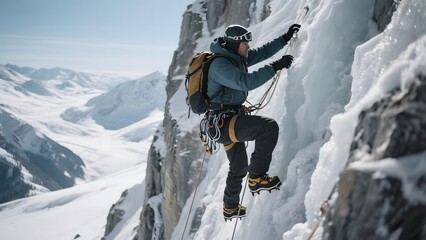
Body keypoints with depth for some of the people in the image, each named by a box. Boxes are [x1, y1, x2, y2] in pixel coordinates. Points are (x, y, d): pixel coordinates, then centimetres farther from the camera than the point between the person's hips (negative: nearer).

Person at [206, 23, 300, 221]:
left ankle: (230, 208, 44)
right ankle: (256, 178, -17)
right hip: (223, 121, -11)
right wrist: (274, 67, -29)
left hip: (227, 122, 11)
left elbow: (262, 52, 20)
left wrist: (285, 38, 16)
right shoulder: (219, 65, -20)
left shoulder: (235, 57, 9)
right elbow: (246, 82, -32)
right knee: (269, 127, -25)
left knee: (239, 167, 25)